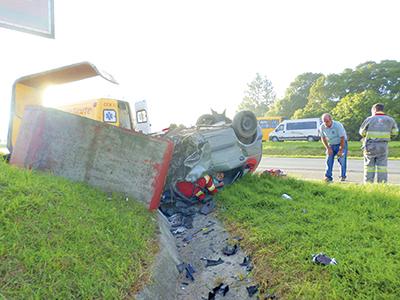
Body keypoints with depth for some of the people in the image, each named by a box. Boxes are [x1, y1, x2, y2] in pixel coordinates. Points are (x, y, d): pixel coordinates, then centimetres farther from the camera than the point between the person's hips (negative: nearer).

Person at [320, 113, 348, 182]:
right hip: (331, 145, 4)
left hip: (341, 144, -4)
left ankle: (343, 176, 4)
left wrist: (340, 150, -19)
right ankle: (328, 177, -2)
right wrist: (328, 148, -5)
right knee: (329, 160, -5)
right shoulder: (322, 127, -13)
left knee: (342, 160, -7)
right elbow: (323, 138, 2)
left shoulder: (338, 125, -26)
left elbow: (342, 138, -21)